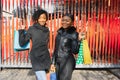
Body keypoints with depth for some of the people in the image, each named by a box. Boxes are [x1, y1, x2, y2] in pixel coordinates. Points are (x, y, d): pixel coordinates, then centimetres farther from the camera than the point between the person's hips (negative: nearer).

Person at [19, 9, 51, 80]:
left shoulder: (47, 30, 8)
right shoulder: (32, 29, -6)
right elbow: (22, 43, -7)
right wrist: (21, 30, -11)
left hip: (46, 59, 5)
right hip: (36, 59, -5)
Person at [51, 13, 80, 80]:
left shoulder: (74, 34, -11)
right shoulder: (60, 32, 6)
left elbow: (75, 51, -15)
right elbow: (56, 48, 11)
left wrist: (78, 40, -28)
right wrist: (53, 62, 12)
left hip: (67, 62, -6)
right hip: (58, 61, 6)